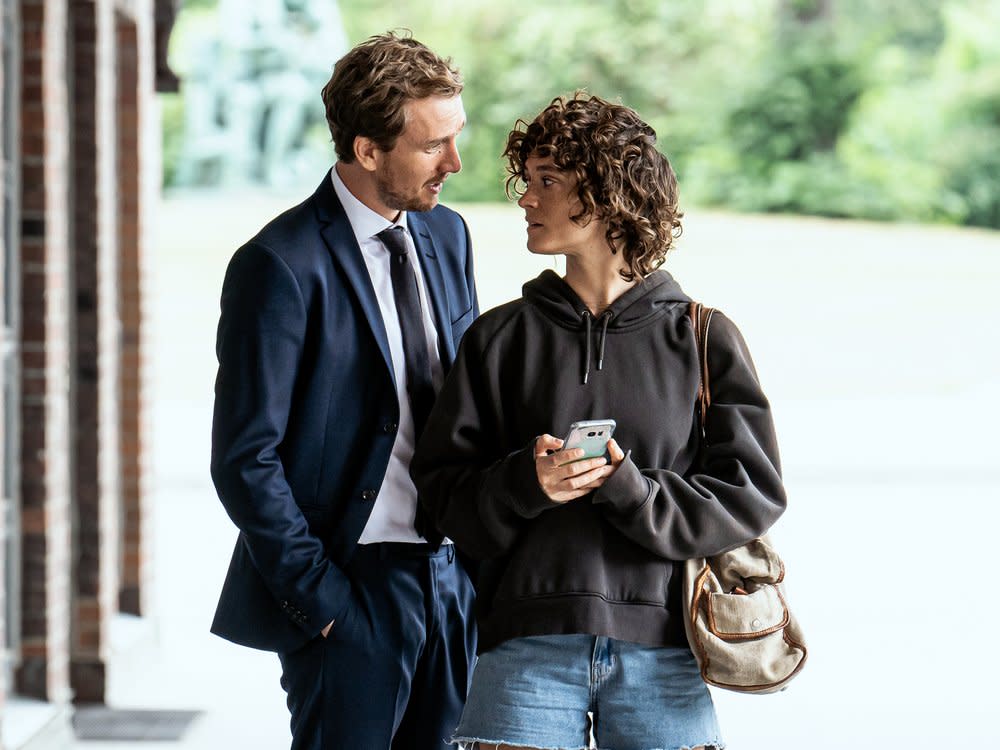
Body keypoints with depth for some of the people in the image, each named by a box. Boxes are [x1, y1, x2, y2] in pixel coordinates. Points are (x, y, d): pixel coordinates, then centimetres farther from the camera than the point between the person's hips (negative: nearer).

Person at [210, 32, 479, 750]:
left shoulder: (448, 235, 9)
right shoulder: (281, 265, -13)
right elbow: (245, 460, -13)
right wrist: (319, 597, -14)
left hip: (454, 577, 6)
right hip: (352, 584, -6)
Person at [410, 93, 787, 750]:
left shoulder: (704, 338, 5)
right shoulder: (500, 339, 10)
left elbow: (751, 494, 0)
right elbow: (443, 491, 5)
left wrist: (627, 487, -14)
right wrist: (526, 482, -15)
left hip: (663, 652, -1)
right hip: (526, 651, 1)